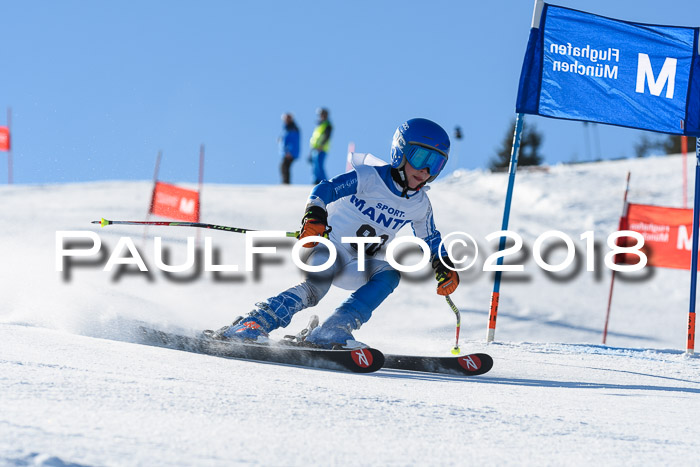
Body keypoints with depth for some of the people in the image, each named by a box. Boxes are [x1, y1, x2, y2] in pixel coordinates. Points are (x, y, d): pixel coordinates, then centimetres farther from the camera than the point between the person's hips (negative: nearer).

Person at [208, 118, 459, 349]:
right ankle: (254, 323, -39)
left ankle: (332, 331, -33)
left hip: (358, 266, 6)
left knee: (389, 274, -25)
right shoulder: (369, 177, -13)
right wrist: (314, 216, -43)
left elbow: (430, 241, 22)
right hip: (330, 247, -6)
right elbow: (326, 189, -24)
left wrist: (445, 267, 5)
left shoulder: (419, 205, 4)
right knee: (317, 284, -35)